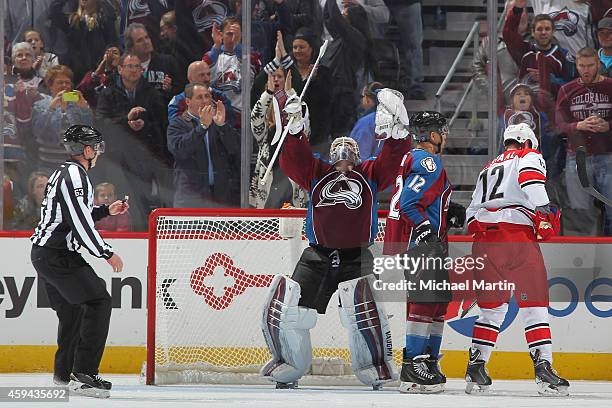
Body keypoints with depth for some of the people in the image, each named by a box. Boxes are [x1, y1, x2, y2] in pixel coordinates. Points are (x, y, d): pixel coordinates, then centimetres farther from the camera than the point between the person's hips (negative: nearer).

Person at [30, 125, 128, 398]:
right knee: (98, 301, -13)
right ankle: (83, 374, -18)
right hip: (57, 255, -11)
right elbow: (80, 222, -22)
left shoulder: (64, 172, 18)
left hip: (44, 253, 11)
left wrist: (106, 211, 26)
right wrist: (107, 253, -16)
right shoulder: (74, 174, -15)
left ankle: (63, 373, 30)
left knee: (71, 309, 21)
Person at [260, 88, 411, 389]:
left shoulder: (369, 173, 14)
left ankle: (375, 365, -7)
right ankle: (288, 365, 15)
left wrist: (395, 130, -17)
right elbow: (294, 160, 3)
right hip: (317, 255, 3)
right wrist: (294, 128, -11)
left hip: (356, 257, -3)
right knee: (285, 306, -5)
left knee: (360, 306, -24)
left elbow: (391, 161, -1)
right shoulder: (316, 173, 18)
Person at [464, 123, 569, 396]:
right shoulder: (530, 156, 12)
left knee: (492, 307, 16)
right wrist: (544, 210, -20)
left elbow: (472, 210, 26)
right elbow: (530, 178, -12)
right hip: (517, 234, -6)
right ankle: (543, 369, -13)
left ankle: (475, 368, 12)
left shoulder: (489, 168, 31)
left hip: (483, 236, 6)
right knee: (534, 306, -4)